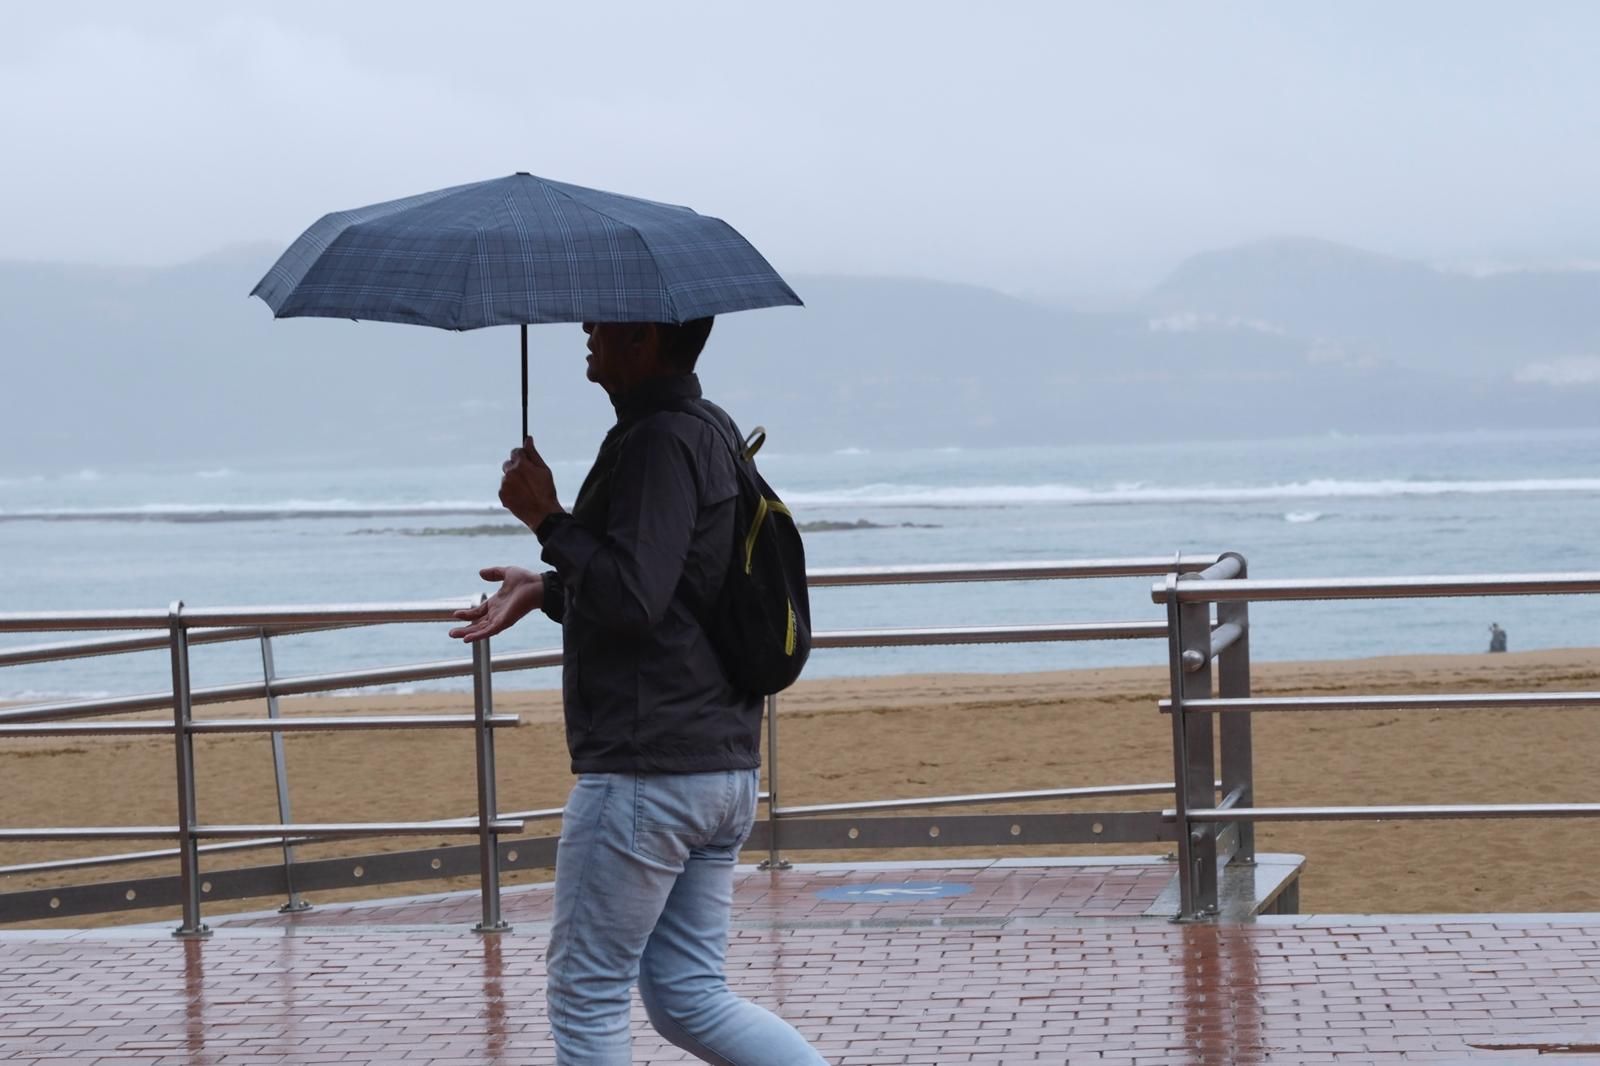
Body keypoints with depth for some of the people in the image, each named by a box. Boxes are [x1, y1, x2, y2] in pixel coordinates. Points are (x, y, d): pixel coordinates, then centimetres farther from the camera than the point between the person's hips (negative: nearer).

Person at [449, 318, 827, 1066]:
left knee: (584, 994, 1)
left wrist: (547, 517, -12)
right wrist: (544, 589, 22)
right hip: (725, 770, 10)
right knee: (689, 998, 12)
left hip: (645, 772, -10)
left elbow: (633, 600, -23)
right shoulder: (711, 431, 16)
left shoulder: (656, 443, -15)